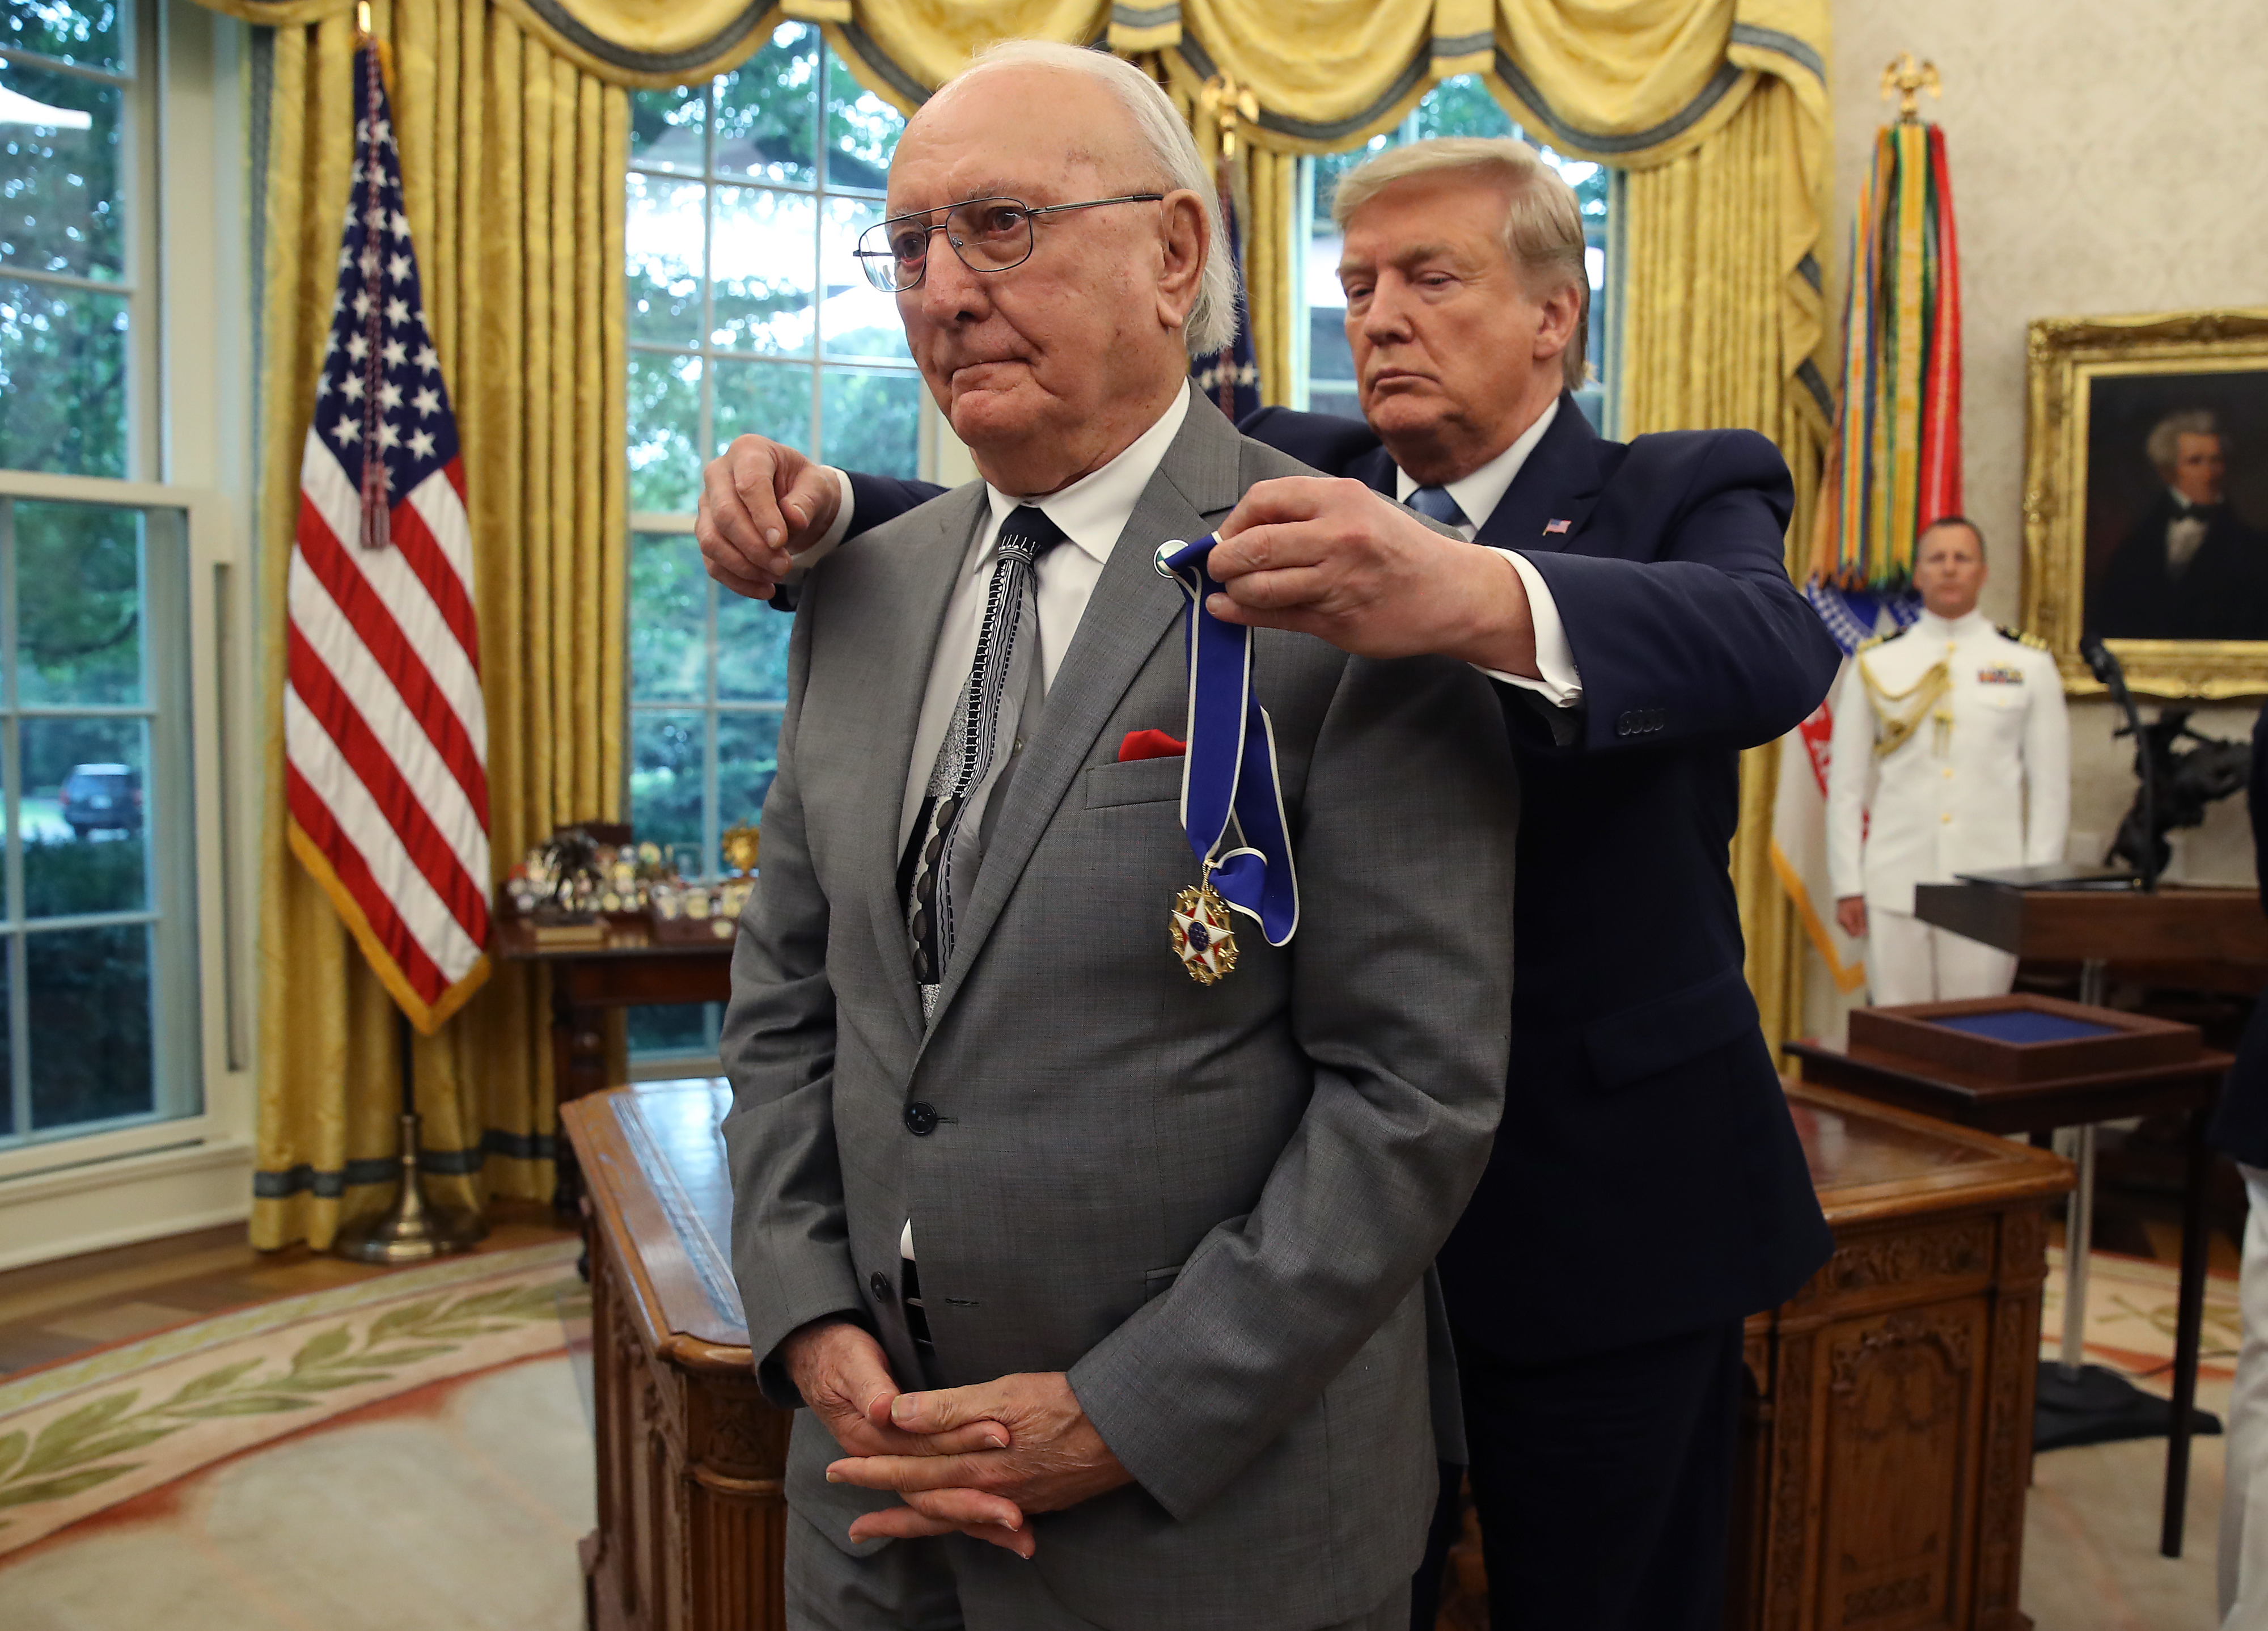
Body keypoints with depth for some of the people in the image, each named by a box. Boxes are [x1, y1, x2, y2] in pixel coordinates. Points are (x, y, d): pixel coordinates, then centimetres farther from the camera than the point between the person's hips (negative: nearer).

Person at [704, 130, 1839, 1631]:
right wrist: (822, 513, -24)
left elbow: (1777, 648, -28)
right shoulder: (1298, 483, 5)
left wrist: (1476, 599, -48)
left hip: (1602, 1218, -2)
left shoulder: (1688, 496, -5)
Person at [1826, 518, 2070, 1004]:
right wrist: (1847, 886, 2)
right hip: (1895, 887, 0)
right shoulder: (1875, 664, 6)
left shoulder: (2030, 665, 6)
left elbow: (2051, 787, 6)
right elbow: (1846, 785, 6)